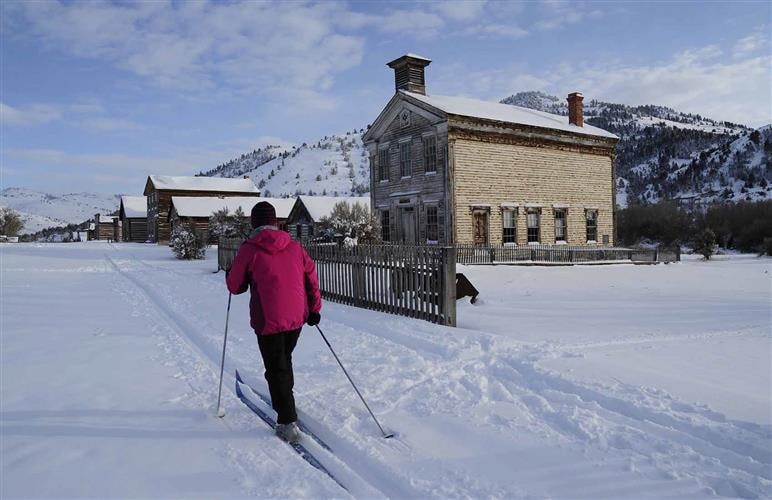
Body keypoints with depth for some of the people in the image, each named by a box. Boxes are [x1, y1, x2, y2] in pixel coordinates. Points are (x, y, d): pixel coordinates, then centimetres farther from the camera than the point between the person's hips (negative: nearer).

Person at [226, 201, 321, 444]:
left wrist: (229, 276, 24)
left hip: (268, 320, -5)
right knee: (285, 359, 26)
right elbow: (311, 276, 6)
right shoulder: (294, 246, 4)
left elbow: (236, 286, 1)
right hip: (297, 317, 5)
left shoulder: (248, 250, -7)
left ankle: (288, 423, 0)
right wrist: (314, 308, 15)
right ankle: (285, 400, 43)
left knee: (276, 369, 3)